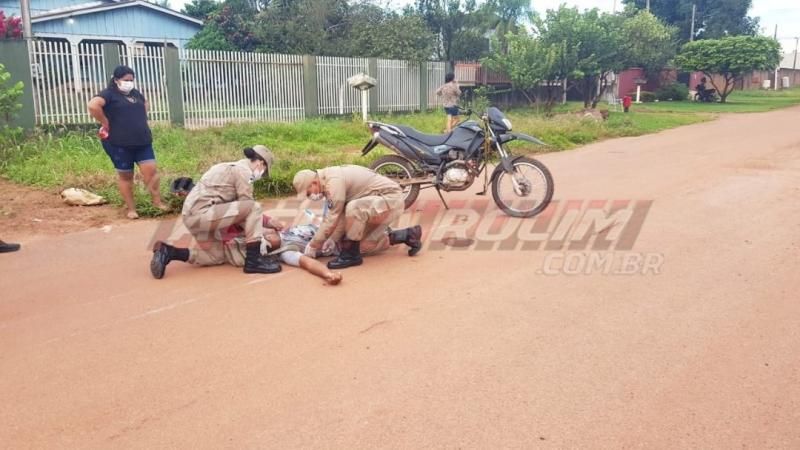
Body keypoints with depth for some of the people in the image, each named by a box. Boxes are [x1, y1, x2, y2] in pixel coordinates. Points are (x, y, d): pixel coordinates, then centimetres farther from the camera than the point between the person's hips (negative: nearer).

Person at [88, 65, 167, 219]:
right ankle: (131, 208, 14)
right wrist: (105, 123, -16)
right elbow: (93, 105, -25)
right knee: (125, 175, 6)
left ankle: (157, 201, 9)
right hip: (120, 144, -5)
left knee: (151, 170, -3)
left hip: (142, 141, 5)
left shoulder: (135, 93, 15)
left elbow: (145, 102, 37)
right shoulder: (109, 94, -7)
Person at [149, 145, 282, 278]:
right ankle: (253, 261, -12)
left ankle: (168, 252, 10)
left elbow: (236, 207, 24)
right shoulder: (243, 170, -6)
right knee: (254, 208, -13)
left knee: (217, 257, 18)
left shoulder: (231, 167, 23)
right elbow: (246, 206, -7)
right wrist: (259, 236, 1)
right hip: (201, 212, -10)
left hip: (193, 215, 10)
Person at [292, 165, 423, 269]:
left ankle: (351, 255, -17)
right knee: (363, 245, 10)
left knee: (353, 208, -35)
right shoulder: (329, 179, 7)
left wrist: (313, 246, -15)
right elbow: (341, 214, 7)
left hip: (391, 198, -11)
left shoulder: (333, 181, -24)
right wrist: (333, 238, -3)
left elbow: (332, 218, -23)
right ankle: (408, 235, 18)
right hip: (381, 201, 11)